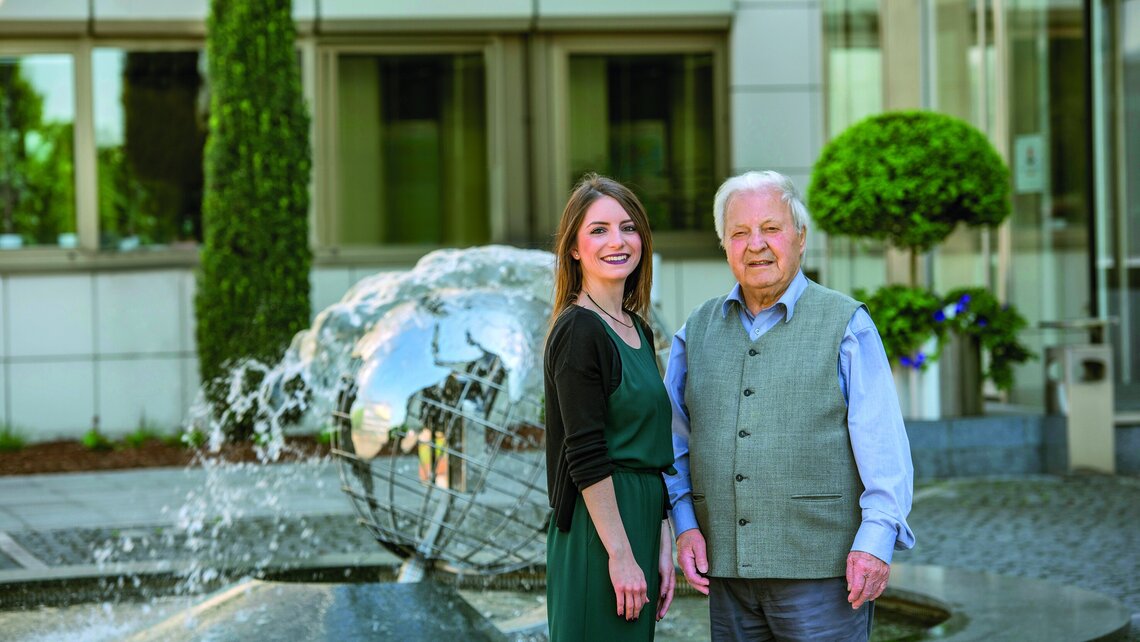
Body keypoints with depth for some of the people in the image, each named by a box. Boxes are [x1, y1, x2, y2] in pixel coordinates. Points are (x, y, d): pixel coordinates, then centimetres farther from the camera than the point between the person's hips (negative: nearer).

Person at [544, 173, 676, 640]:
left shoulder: (638, 332, 14)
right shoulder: (579, 332, -12)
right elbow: (586, 458, -17)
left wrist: (662, 544, 10)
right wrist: (621, 556, -18)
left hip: (637, 527, 9)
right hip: (597, 534, -9)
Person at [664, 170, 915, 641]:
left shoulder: (845, 324, 0)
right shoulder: (699, 330, 12)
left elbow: (883, 444, -5)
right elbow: (674, 440, 15)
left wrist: (876, 539, -14)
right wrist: (685, 526, 2)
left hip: (821, 570, -4)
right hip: (727, 571, 4)